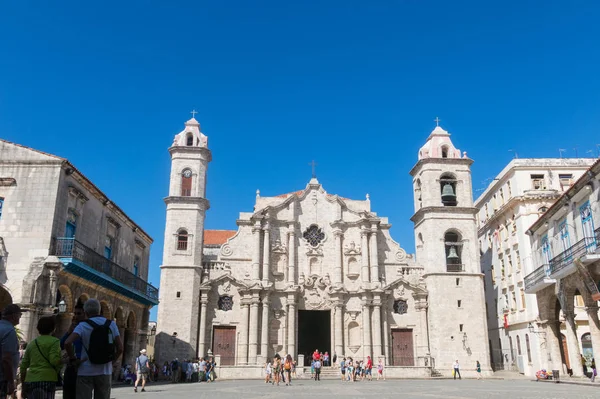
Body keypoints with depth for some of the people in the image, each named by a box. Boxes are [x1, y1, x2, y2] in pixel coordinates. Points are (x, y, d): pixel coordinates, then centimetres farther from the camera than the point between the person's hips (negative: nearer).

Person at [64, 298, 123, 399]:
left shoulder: (83, 326, -6)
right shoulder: (111, 324, 1)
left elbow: (67, 343, -21)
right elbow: (120, 348, -3)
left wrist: (72, 359, -6)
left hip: (86, 372, -2)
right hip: (105, 372, 2)